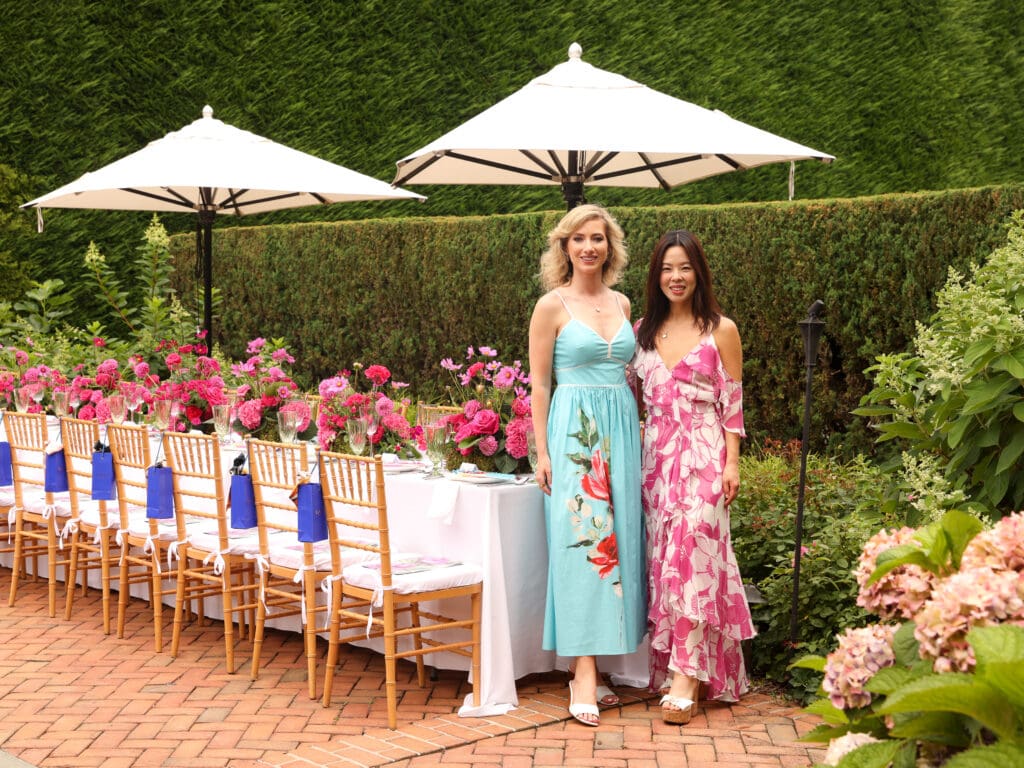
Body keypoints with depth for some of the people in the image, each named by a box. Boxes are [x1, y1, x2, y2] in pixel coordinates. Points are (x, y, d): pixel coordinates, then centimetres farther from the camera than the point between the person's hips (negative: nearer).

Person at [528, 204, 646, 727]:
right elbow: (539, 384, -3)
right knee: (583, 541, -9)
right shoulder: (553, 305, -2)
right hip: (574, 429, -6)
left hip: (622, 429, 6)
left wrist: (639, 433, 13)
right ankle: (585, 671, -9)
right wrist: (542, 453, -8)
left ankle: (605, 645, 14)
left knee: (619, 538, 5)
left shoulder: (621, 304, 13)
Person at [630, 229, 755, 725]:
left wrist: (732, 462, -6)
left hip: (702, 455, -4)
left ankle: (686, 678, -12)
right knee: (661, 556, 4)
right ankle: (667, 665, 12)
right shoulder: (643, 330, 12)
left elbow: (732, 402, 0)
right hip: (655, 455, 5)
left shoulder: (721, 331, 1)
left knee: (691, 553, -12)